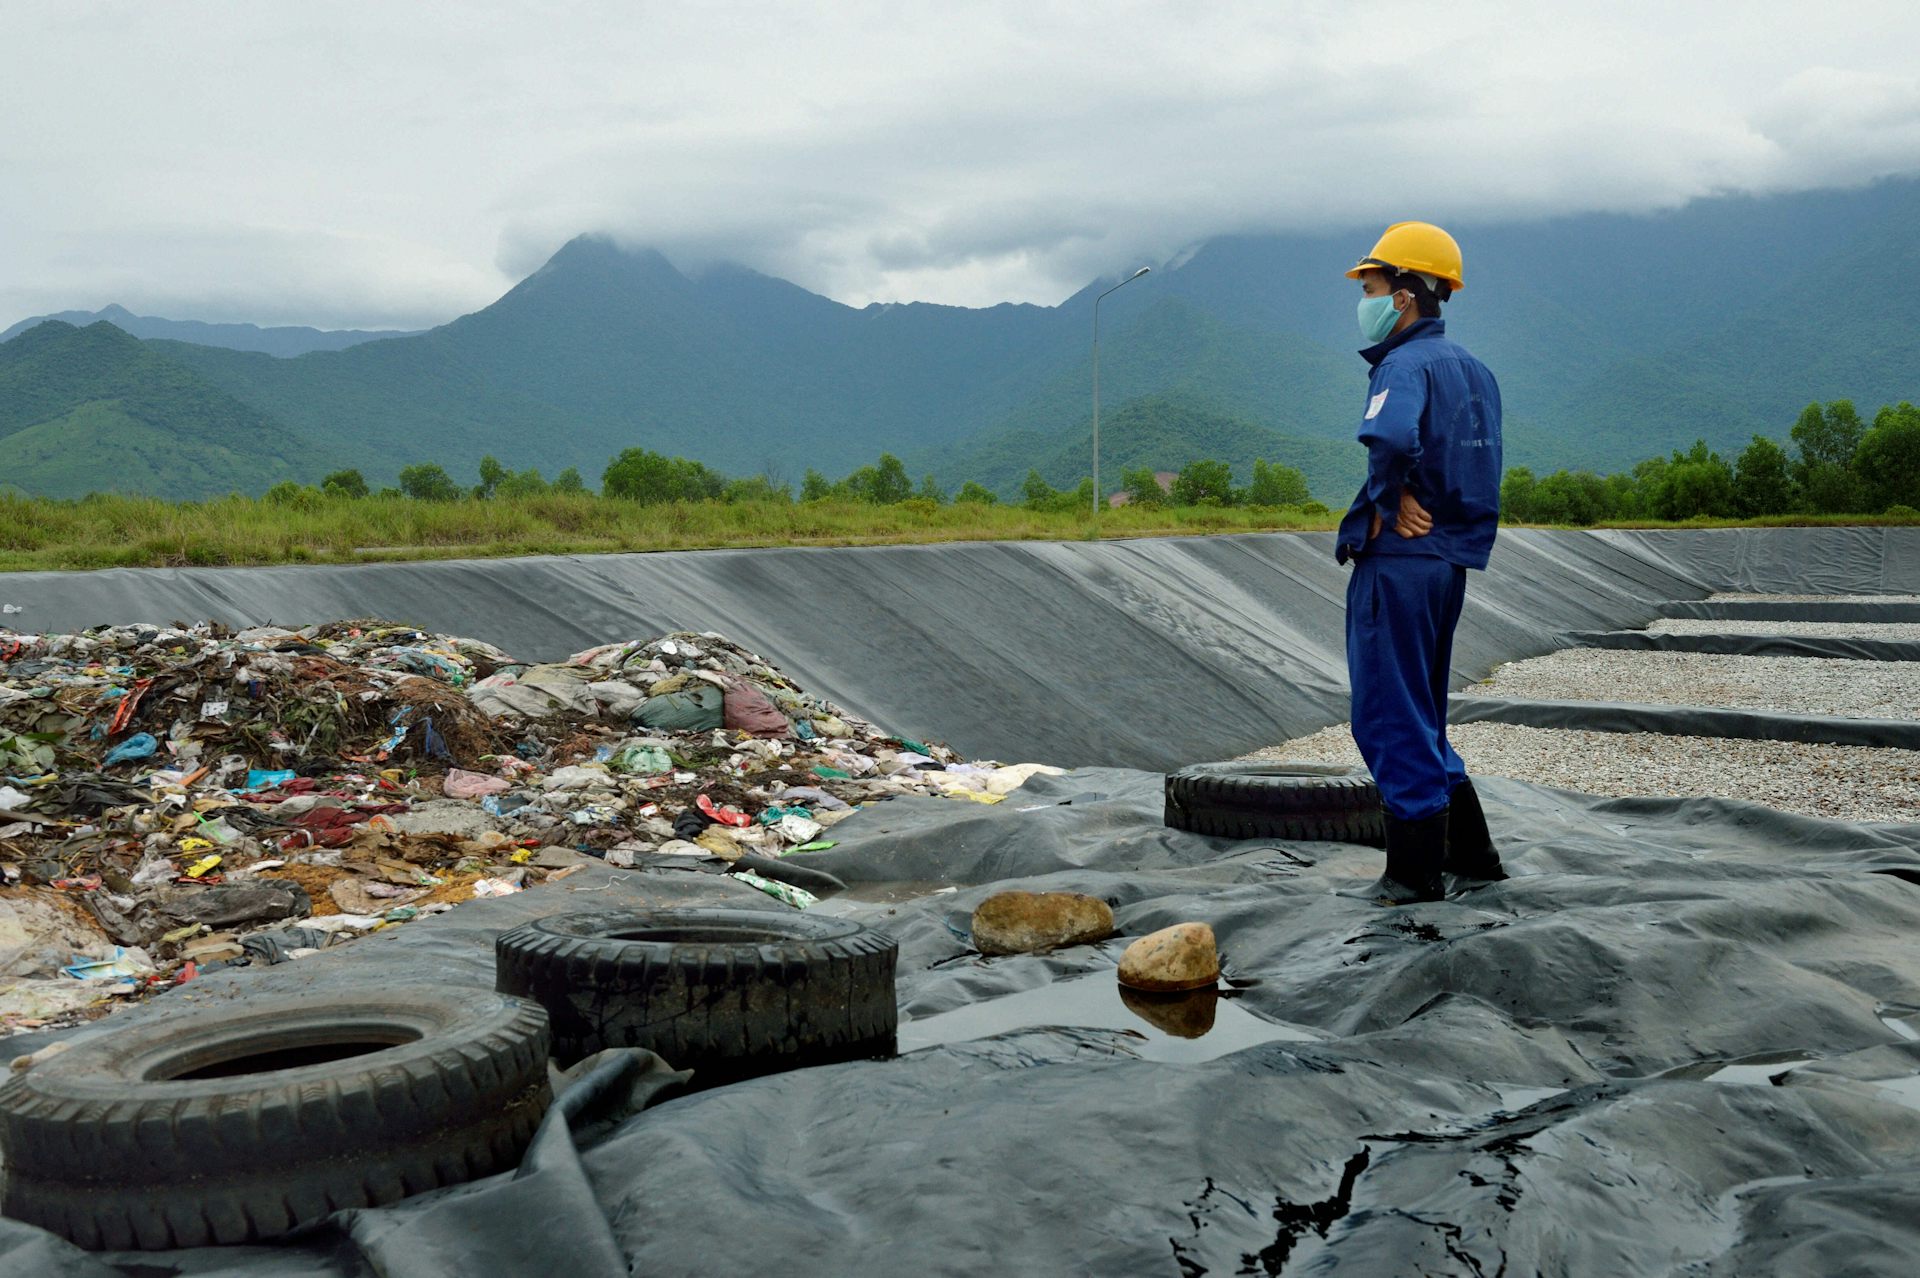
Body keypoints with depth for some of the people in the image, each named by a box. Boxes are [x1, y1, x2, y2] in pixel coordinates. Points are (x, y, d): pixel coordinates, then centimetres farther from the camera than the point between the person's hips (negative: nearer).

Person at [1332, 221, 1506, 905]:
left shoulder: (1407, 364, -14)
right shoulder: (1472, 368, 16)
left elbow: (1391, 439, -35)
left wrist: (1387, 506, -20)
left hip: (1397, 562, -9)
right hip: (1450, 561, 10)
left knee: (1392, 720, -1)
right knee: (1422, 720, 18)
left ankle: (1415, 874, 6)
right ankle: (1470, 857, 23)